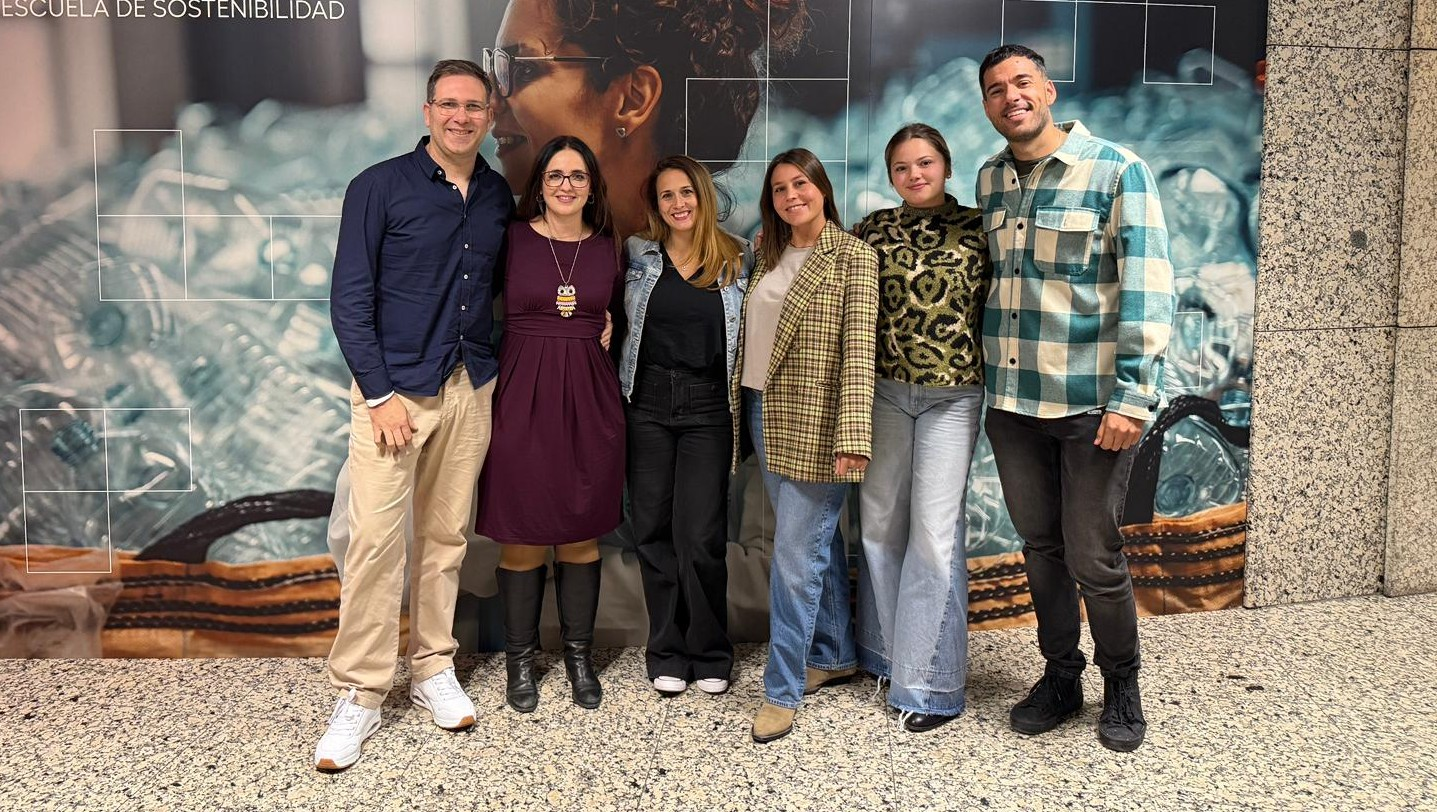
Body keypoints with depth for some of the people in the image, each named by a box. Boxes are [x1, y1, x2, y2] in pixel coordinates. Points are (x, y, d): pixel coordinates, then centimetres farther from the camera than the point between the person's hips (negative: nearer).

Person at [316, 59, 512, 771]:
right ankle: (359, 694, 5)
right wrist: (380, 394, -11)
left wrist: (496, 372, 6)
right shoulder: (380, 186, -3)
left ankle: (433, 668, 23)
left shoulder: (499, 198, 10)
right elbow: (350, 298, -6)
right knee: (375, 538, -6)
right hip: (393, 387, -4)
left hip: (471, 390, 4)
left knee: (445, 535, 10)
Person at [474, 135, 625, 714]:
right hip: (523, 391, -2)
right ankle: (520, 659, 20)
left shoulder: (607, 248, 7)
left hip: (589, 394, 2)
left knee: (582, 532, 8)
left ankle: (579, 656, 23)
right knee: (522, 534, 3)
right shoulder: (513, 238, -1)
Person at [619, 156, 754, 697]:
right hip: (647, 404, 2)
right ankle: (666, 653, 19)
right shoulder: (637, 254, 6)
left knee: (700, 535, -4)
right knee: (654, 530, 5)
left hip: (708, 406, -1)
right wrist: (618, 395, 2)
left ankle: (709, 654, 14)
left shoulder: (738, 258, 4)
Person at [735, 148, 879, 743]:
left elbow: (859, 349, -14)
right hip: (765, 414, 7)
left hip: (813, 425, -6)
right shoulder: (770, 257, 13)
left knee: (796, 554, -4)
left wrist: (852, 435, -21)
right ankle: (834, 655, 31)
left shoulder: (852, 257, -7)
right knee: (817, 540, 17)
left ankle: (782, 690, 6)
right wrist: (742, 405, 12)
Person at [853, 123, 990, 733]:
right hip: (885, 390, 3)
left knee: (935, 531, -4)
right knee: (879, 521, 10)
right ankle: (886, 653, 29)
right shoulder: (875, 230, 5)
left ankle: (931, 683, 8)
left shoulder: (977, 227, -1)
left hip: (952, 396, -3)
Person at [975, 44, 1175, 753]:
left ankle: (1121, 685, 26)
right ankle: (1060, 676, 33)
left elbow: (1146, 289, -12)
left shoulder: (1117, 170, -7)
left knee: (1092, 557, 3)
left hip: (1092, 402, -5)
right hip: (1011, 402, 5)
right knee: (1040, 548, 15)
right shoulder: (989, 180, 10)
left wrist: (1132, 395, -18)